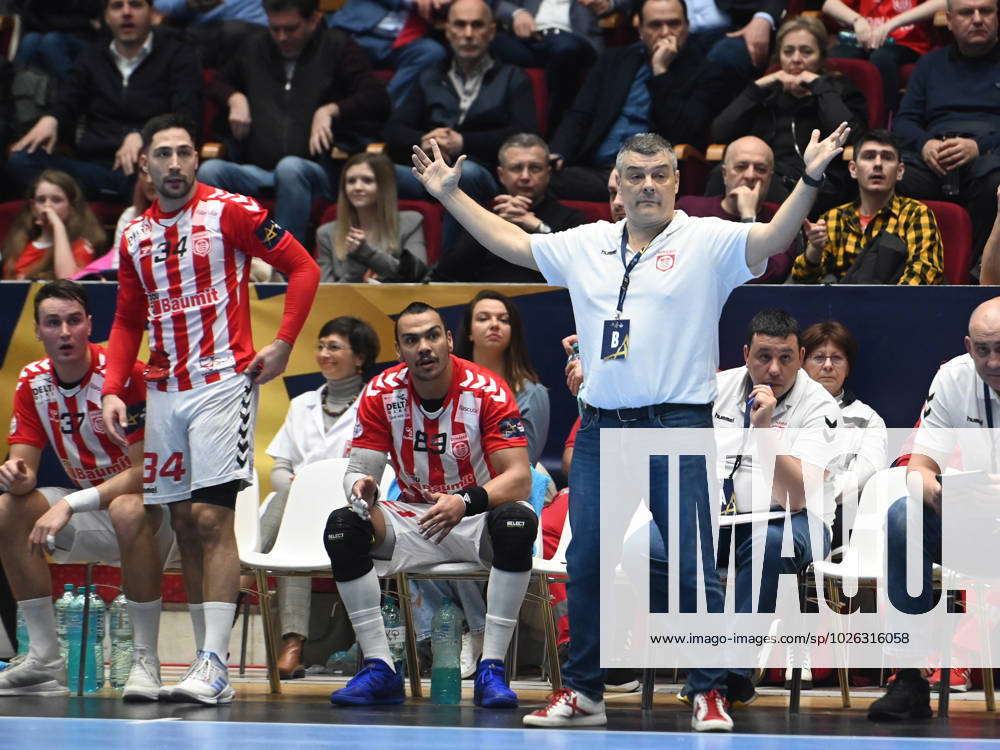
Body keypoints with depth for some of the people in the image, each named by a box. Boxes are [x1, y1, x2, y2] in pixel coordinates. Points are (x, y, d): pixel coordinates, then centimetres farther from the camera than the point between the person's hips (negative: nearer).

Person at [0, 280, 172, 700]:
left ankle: (146, 661, -30)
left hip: (155, 511, -6)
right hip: (92, 511, 7)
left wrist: (69, 505, -34)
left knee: (129, 510, -40)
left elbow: (144, 472, -25)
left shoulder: (126, 375, -21)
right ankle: (45, 660, -12)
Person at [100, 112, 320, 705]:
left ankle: (214, 665, -16)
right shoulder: (136, 237, 13)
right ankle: (211, 668, 10)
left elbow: (304, 268, -3)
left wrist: (283, 344, -9)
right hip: (164, 390, 6)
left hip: (223, 382, -6)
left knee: (211, 517, -14)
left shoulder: (232, 212, -4)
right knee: (185, 523, 6)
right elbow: (128, 322, 20)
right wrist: (113, 390, 7)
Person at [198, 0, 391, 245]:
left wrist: (330, 110, -11)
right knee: (209, 170, -30)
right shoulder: (254, 48, 24)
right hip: (256, 168, 3)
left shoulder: (337, 47, 12)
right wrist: (235, 98, 16)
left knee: (290, 168, -41)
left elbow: (377, 100, 2)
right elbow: (220, 84, 40)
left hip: (317, 170, -3)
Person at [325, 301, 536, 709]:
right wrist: (360, 487, -31)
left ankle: (491, 669, -31)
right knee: (342, 526, -23)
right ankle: (380, 669, -20)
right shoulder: (382, 394, -6)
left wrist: (465, 502, -41)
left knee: (517, 522, -37)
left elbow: (519, 478, -23)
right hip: (413, 518, 3)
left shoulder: (487, 391, -16)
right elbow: (360, 469, -4)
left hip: (476, 521, -3)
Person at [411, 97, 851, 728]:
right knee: (586, 562, 6)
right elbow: (510, 242, 24)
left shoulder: (707, 242, 1)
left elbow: (772, 238, -13)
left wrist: (810, 181, -27)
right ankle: (583, 692, 16)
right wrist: (451, 195, 25)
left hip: (678, 425, -4)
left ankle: (709, 693, 1)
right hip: (602, 427, 4)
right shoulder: (585, 247, 14)